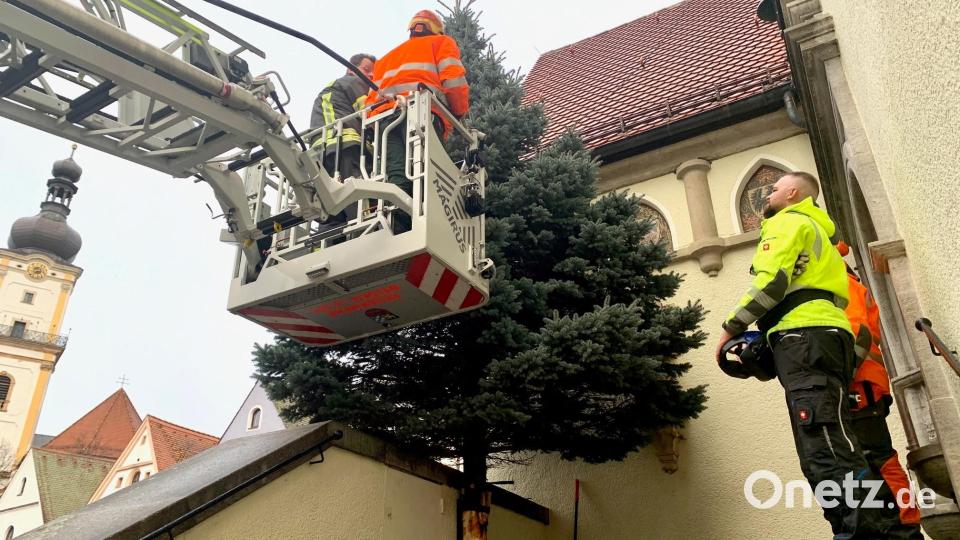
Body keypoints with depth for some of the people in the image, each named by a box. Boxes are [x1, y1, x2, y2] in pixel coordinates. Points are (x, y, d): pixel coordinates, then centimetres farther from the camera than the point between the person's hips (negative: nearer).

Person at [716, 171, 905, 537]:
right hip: (826, 334, 10)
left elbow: (772, 282, -11)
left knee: (824, 449, -20)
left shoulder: (786, 222, 6)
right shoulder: (816, 229, 36)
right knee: (830, 444, 4)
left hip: (805, 335, -10)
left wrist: (732, 326, -5)